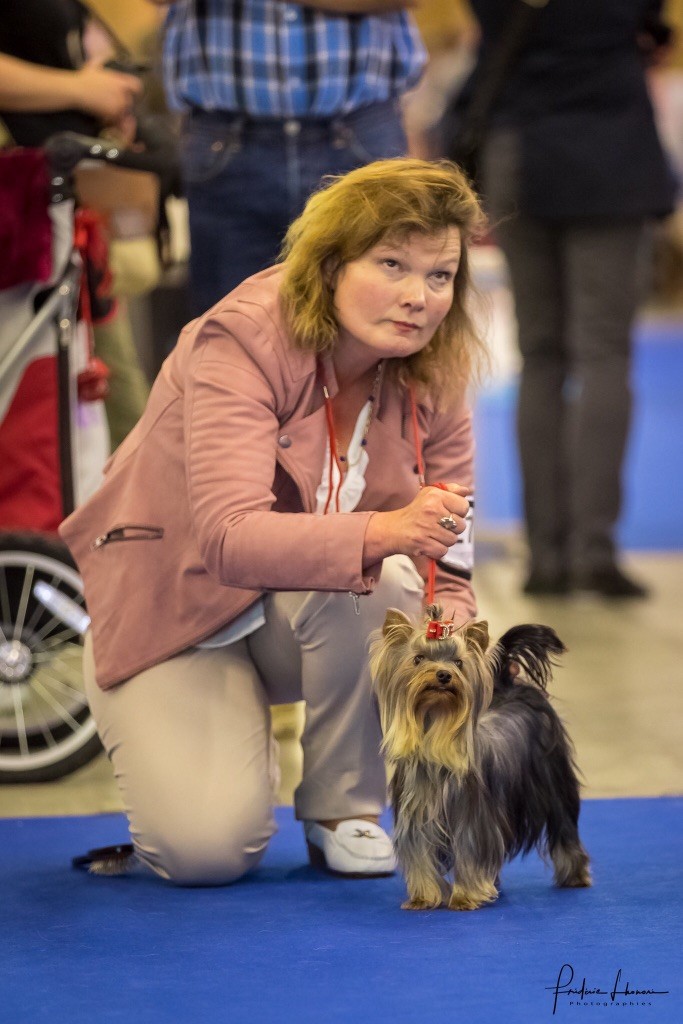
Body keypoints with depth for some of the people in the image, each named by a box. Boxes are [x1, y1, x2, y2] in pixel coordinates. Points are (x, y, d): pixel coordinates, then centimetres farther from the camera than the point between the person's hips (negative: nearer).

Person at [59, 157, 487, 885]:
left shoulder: (433, 380, -10)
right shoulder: (242, 342, -27)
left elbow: (445, 566, -9)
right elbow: (229, 537, -41)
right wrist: (385, 533, -57)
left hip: (312, 611, 4)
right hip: (175, 609, -4)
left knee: (385, 581, -33)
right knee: (209, 848, -25)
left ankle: (343, 811, -10)